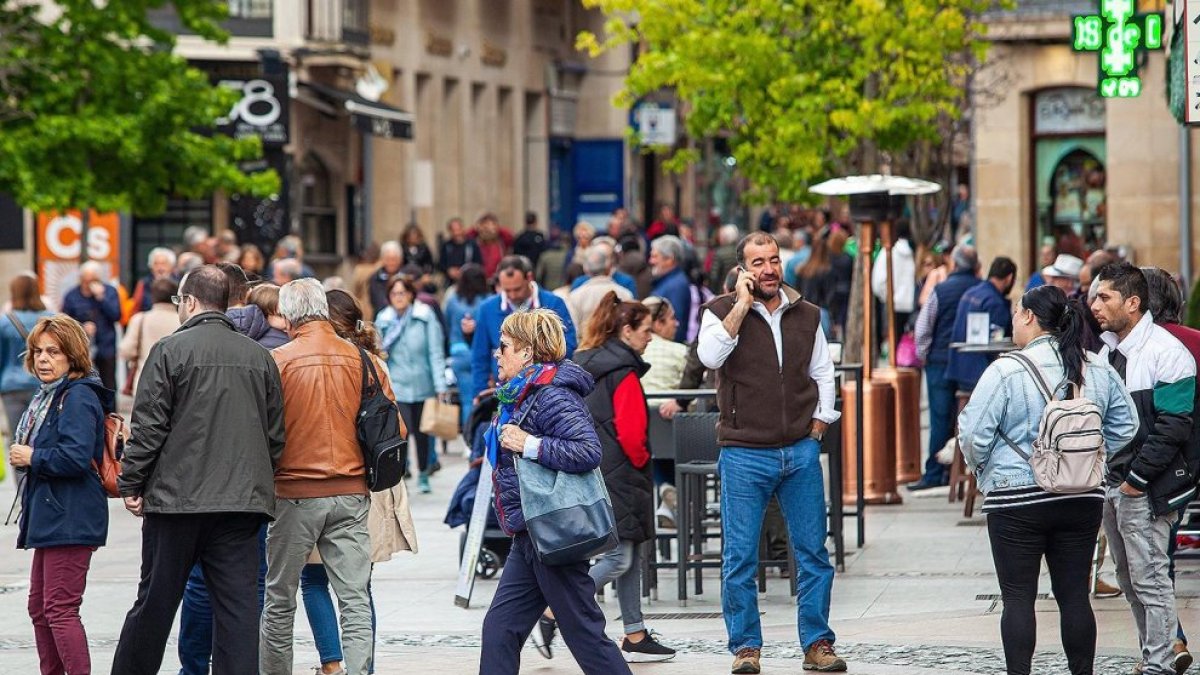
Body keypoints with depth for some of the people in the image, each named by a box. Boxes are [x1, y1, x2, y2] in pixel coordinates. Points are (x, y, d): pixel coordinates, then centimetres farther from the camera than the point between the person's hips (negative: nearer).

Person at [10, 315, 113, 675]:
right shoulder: (47, 396, 17)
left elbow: (77, 456, -26)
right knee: (39, 607, 17)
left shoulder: (78, 398, -15)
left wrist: (32, 458, -14)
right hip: (49, 517, 11)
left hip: (70, 520, -11)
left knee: (60, 609, -12)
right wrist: (23, 454, 7)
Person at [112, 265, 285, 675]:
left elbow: (148, 426, -7)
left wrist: (131, 484, 1)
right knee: (238, 606, 1)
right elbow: (275, 435, 13)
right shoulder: (260, 358, 8)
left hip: (177, 498, -3)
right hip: (243, 502, 3)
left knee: (155, 603, 7)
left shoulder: (171, 350, -5)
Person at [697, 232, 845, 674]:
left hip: (801, 452, 3)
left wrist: (816, 432, 9)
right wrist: (742, 304, -17)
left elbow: (823, 375, 18)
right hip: (744, 454, -3)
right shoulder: (723, 311, -1)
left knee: (813, 553, 4)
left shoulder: (806, 315, 10)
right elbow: (710, 356, -20)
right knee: (740, 557, -1)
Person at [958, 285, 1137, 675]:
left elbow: (974, 434, -10)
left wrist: (979, 468, 9)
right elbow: (1124, 427, 12)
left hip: (1017, 500, -5)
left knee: (1018, 597, 1)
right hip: (1083, 499, 5)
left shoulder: (1006, 371, -12)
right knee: (1074, 595, 9)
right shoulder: (1099, 370, 4)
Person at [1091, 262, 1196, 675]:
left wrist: (1137, 477, -18)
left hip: (1146, 489, -9)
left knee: (1150, 579, -7)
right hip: (1111, 484, 9)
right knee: (1129, 579, 13)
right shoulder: (1107, 351, 13)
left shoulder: (1166, 353, -13)